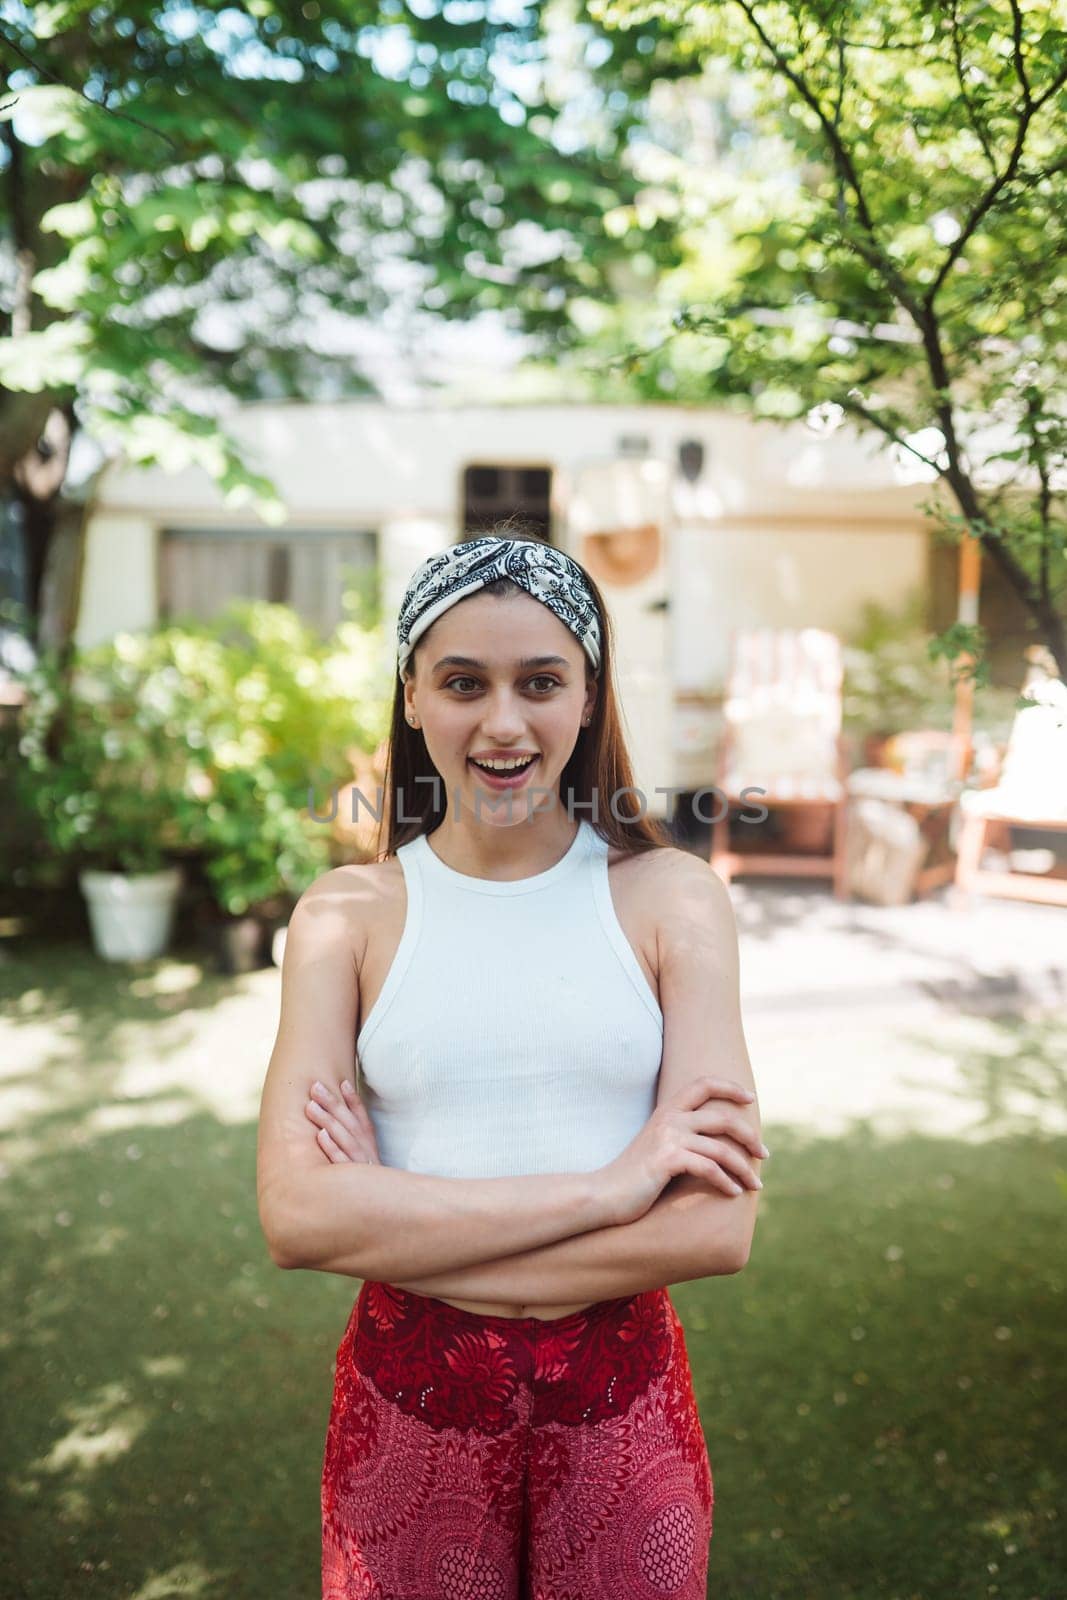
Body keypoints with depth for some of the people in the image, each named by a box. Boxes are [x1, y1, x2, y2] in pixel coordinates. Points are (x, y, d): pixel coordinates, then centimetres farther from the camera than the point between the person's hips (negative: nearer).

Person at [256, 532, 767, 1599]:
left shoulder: (671, 898, -7)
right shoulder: (348, 913, -6)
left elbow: (718, 1227, -14)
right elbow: (296, 1216, -16)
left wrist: (401, 1232, -18)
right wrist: (603, 1189, -22)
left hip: (621, 1402, 0)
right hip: (406, 1404, 0)